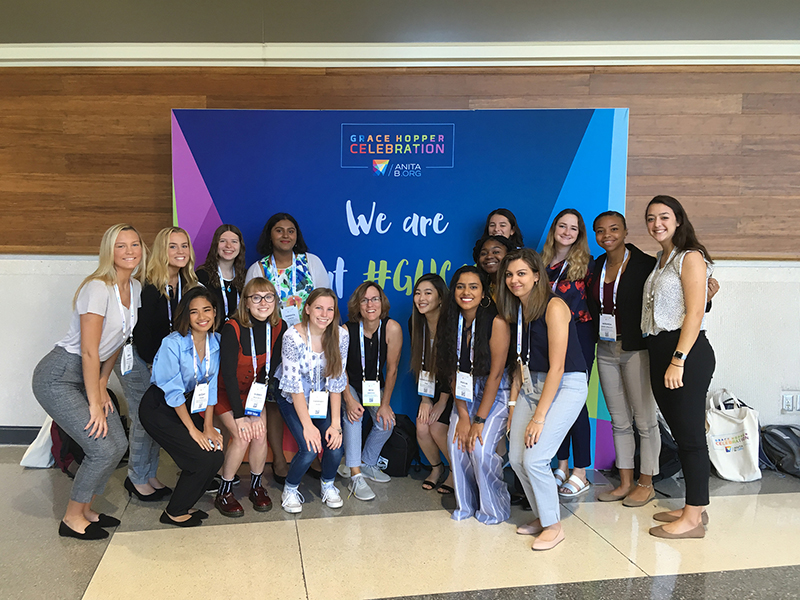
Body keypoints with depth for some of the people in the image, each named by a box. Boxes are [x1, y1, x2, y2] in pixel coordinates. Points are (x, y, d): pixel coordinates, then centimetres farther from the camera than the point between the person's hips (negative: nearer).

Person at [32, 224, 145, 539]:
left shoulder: (135, 287, 4)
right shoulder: (98, 288, -21)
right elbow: (89, 351, -22)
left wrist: (102, 385, 6)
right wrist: (94, 405, -19)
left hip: (89, 375, 8)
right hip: (58, 377, -8)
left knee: (119, 443, 2)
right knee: (103, 448, -12)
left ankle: (85, 509, 22)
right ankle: (72, 519, 10)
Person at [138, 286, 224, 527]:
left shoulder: (216, 342, -5)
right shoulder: (173, 344, -23)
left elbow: (210, 387, 1)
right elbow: (173, 392, -19)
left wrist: (208, 426, -3)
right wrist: (192, 429, -16)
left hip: (189, 405, 7)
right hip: (158, 408, -6)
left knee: (216, 455, -5)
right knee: (203, 459, -14)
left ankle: (184, 505, 17)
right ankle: (174, 513, 7)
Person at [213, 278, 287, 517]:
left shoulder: (278, 328, -12)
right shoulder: (232, 329, -26)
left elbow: (272, 365, -7)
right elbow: (228, 374, -23)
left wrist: (258, 409, -14)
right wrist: (239, 416, -24)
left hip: (255, 391, 4)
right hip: (227, 391, -4)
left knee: (260, 433, -15)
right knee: (242, 436, -19)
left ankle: (256, 486, 9)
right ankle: (224, 492, -1)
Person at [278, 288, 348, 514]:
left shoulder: (341, 336, -13)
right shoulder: (293, 336, -22)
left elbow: (336, 381, -9)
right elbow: (294, 384, -19)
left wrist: (335, 423, -14)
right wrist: (307, 425, -22)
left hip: (324, 400, 3)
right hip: (295, 402, -3)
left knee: (335, 444, -18)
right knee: (310, 448, -22)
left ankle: (328, 484, 14)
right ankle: (290, 489, 8)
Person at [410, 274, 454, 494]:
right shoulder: (415, 322, -6)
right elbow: (420, 364, -1)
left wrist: (442, 402, -14)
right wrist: (425, 399, -6)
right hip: (433, 386, 5)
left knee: (437, 428, -15)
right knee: (422, 427, -9)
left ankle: (456, 472, 11)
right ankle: (437, 468, 19)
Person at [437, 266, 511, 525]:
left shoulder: (496, 322, -21)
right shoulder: (449, 322, -5)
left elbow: (495, 374, -19)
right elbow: (454, 372, -2)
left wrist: (479, 420, -18)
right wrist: (462, 416, -9)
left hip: (495, 394, -4)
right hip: (466, 395, 5)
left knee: (481, 448, -18)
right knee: (457, 442, -12)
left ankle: (494, 508, 7)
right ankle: (466, 504, 10)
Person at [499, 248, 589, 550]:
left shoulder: (554, 307, -17)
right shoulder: (514, 310, 7)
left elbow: (556, 368, -19)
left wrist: (539, 418, -19)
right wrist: (514, 403, 5)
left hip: (566, 386, -7)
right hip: (532, 385, 7)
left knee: (534, 458, -15)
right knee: (517, 458, 0)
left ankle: (553, 526, 7)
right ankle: (543, 516, 22)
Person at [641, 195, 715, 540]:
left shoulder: (690, 258, -7)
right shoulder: (660, 262, 19)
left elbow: (695, 313, -15)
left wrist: (678, 360, -20)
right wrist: (663, 359, 12)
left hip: (687, 353, -9)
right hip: (659, 351, 9)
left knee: (690, 433, -3)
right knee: (679, 432, 12)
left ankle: (693, 518, 4)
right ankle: (693, 508, 22)